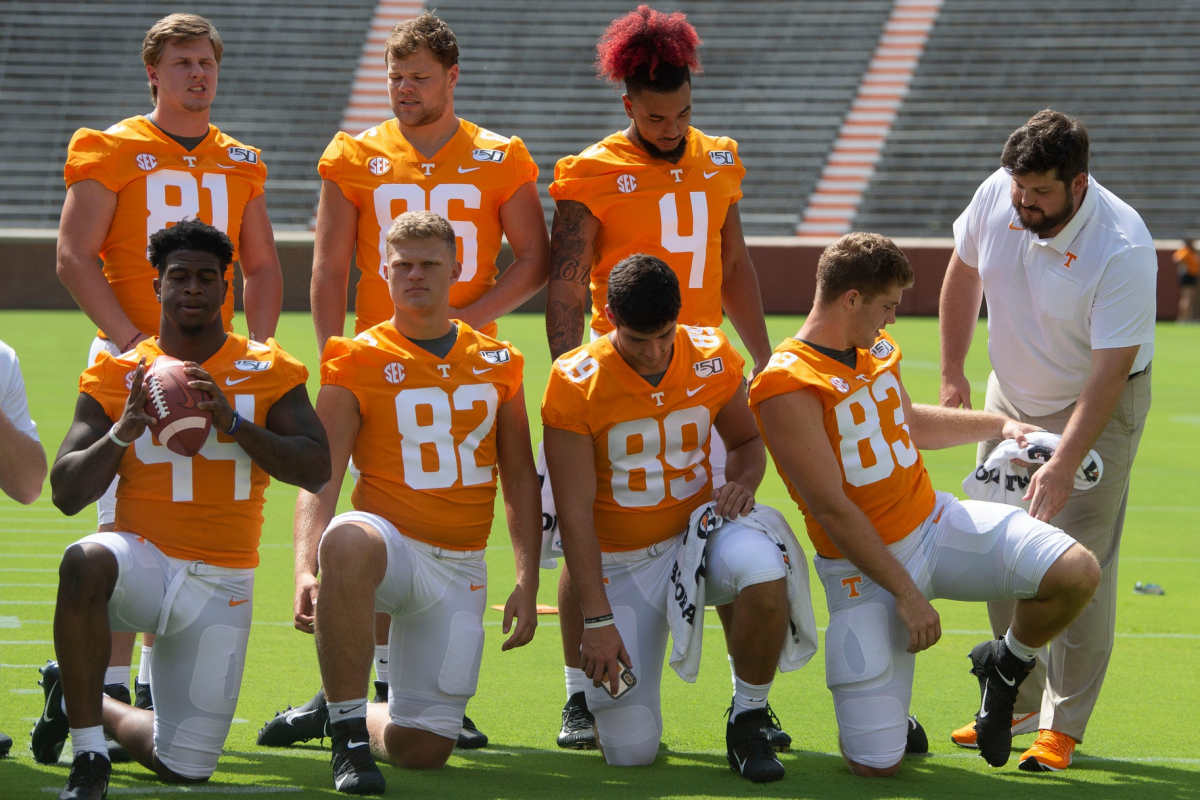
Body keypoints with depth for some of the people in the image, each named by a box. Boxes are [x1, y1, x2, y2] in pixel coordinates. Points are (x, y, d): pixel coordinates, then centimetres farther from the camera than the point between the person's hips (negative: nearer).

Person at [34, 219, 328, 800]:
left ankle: (80, 701, 34)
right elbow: (66, 495, -1)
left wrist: (233, 421, -19)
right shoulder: (116, 375, 2)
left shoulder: (267, 371, 3)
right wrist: (121, 433, -18)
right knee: (85, 562, -40)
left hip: (221, 584, 2)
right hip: (143, 560, -2)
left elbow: (316, 470, -7)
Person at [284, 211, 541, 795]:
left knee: (423, 748, -5)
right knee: (346, 542, -43)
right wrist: (304, 571, -27)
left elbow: (520, 482, 14)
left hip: (459, 570, 3)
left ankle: (339, 713, 32)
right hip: (392, 544, -3)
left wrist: (528, 582, 5)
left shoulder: (497, 364, 9)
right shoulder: (356, 364, -3)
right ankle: (348, 734, -29)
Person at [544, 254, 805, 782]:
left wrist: (742, 483, -11)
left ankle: (748, 722, -13)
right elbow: (575, 512, -14)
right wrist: (597, 619, -18)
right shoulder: (576, 382, -15)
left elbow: (747, 440, 14)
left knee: (764, 571, -37)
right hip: (619, 560, -2)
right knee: (630, 751, -11)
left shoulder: (713, 358, -5)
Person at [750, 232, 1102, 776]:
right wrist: (905, 593, -18)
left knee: (1076, 573, -17)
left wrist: (999, 425, 27)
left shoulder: (876, 349, 8)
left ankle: (1005, 666, 12)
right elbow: (831, 510, -19)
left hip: (937, 522, 6)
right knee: (875, 764, -13)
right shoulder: (787, 387, -18)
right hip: (863, 567, -6)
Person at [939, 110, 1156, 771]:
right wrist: (952, 373, 7)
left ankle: (1062, 726, -1)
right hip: (1011, 396, 6)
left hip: (1096, 408, -6)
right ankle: (1018, 705, 19)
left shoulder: (1123, 249, -31)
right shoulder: (997, 197, -14)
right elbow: (964, 273, 6)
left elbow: (1108, 372, -31)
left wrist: (1062, 467, -37)